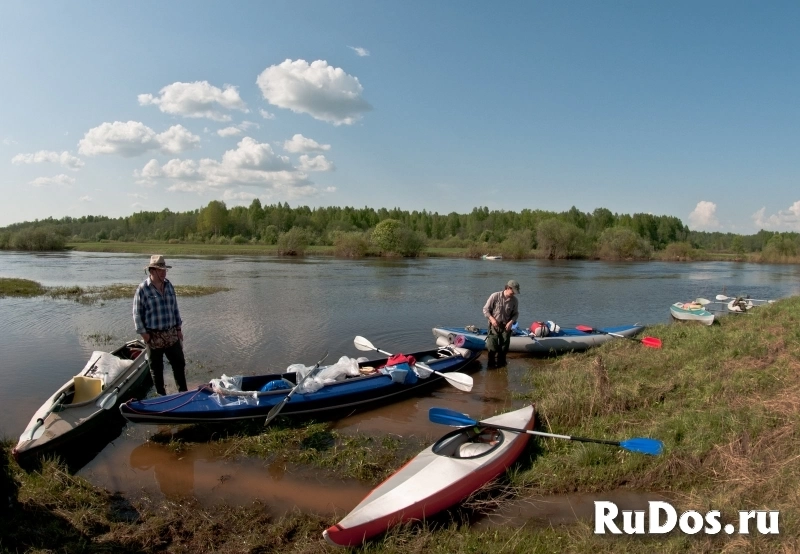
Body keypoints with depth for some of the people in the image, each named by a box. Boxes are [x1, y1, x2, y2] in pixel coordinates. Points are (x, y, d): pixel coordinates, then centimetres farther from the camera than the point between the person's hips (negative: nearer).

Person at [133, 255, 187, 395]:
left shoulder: (169, 286, 4)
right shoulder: (143, 289, -12)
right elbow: (137, 313, -9)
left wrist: (179, 328, 11)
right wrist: (143, 333, -11)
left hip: (171, 334, 5)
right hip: (154, 336, -5)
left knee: (179, 363, 10)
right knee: (156, 368, 10)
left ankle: (183, 392, 25)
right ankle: (161, 395, 25)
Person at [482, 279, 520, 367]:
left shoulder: (515, 300, -4)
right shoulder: (495, 296, -13)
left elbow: (516, 314, 6)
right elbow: (485, 309, -6)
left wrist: (511, 322, -12)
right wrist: (492, 319, -18)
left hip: (506, 326, 3)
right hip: (494, 325, -3)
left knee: (504, 348, 6)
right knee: (492, 347, -8)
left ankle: (501, 363, 28)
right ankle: (491, 363, 15)